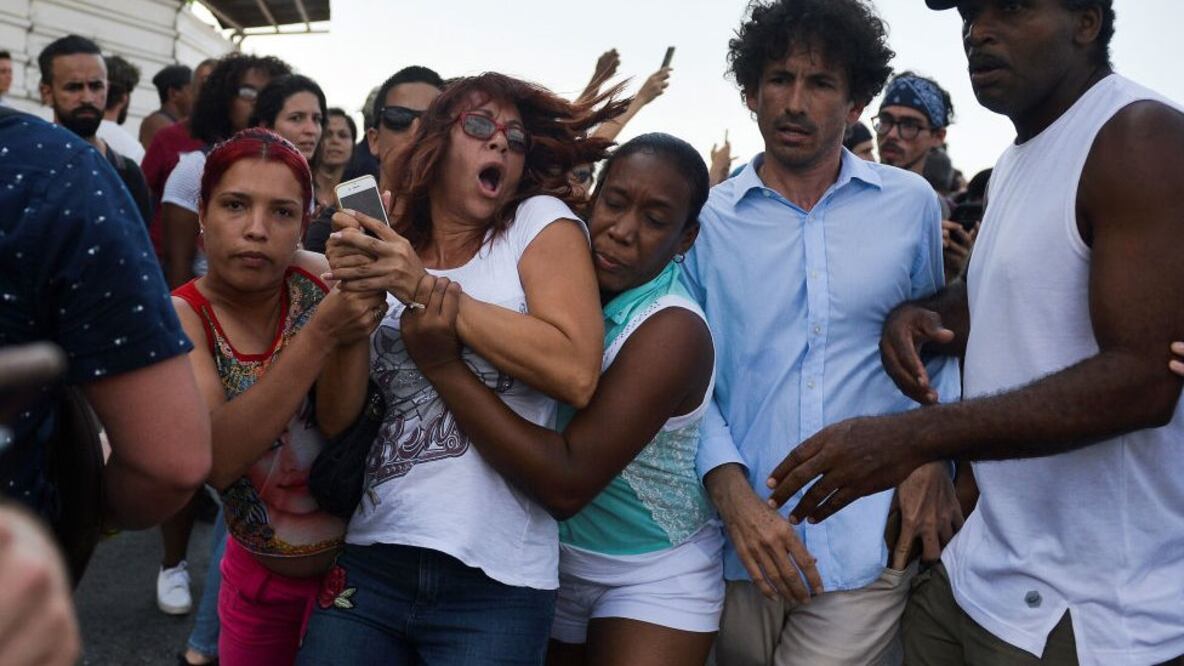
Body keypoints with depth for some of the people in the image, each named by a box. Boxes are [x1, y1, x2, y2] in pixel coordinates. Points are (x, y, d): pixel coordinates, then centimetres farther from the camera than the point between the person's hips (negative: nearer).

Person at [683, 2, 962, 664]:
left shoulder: (911, 203, 3)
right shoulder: (707, 219, 1)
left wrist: (934, 457, -2)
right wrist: (733, 494, -11)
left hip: (869, 542, -1)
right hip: (739, 537, 1)